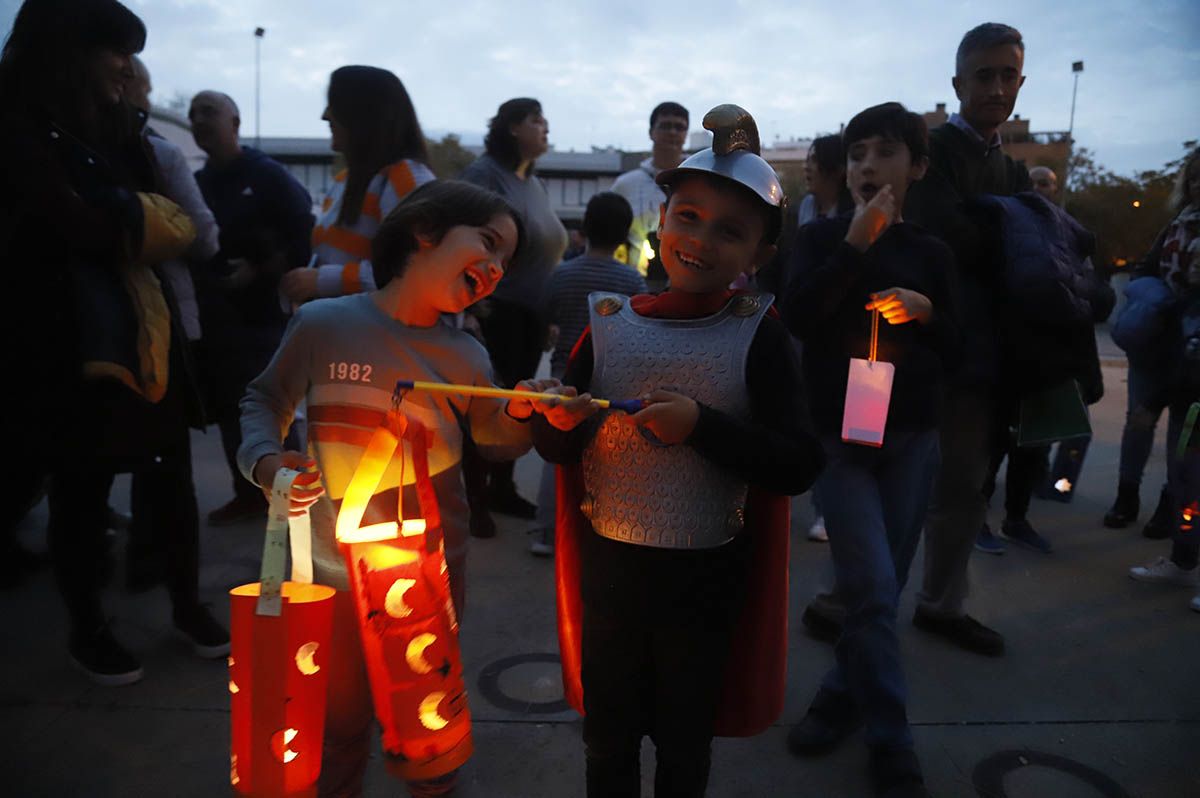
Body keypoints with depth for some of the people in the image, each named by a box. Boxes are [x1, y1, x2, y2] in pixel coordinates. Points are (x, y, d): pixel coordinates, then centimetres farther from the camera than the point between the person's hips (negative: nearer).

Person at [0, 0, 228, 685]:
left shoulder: (115, 130, 14)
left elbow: (174, 228, 7)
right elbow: (78, 228, -18)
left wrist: (115, 221, -11)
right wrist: (140, 218, -1)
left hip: (143, 329, 6)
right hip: (71, 340, -6)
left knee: (173, 478, 9)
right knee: (82, 494, 5)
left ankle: (188, 604, 25)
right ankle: (87, 629, 23)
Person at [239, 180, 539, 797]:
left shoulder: (465, 360, -6)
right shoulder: (322, 323, -11)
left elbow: (493, 443, 6)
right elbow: (264, 399, 3)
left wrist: (518, 414, -15)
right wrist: (265, 459, -15)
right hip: (338, 570, -1)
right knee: (341, 722, 19)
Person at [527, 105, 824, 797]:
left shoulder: (759, 336, -9)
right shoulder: (609, 322, -4)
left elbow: (799, 467, -15)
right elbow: (556, 451, 3)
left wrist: (702, 425, -25)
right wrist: (562, 420, -18)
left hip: (706, 582, -1)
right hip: (608, 565, 2)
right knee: (608, 742, 20)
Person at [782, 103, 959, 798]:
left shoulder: (932, 253, 7)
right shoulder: (823, 238, 3)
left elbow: (955, 356, 8)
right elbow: (796, 320, -14)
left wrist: (927, 313, -11)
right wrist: (857, 242, -16)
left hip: (913, 440, 2)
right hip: (840, 437, -2)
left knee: (884, 587, 6)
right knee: (873, 589, -8)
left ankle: (843, 694, 27)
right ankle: (892, 741, 7)